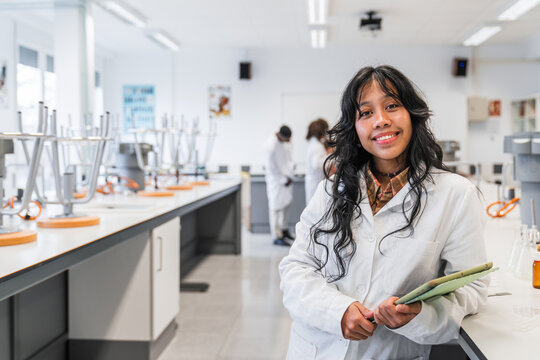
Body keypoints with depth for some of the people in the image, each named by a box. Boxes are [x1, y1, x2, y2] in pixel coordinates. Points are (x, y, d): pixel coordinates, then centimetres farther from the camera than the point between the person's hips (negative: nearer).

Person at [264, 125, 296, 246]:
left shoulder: (286, 142, 3)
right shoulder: (270, 145, -20)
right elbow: (271, 167, -17)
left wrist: (290, 176, 4)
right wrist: (283, 180, -11)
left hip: (287, 179, 8)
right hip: (276, 180, -8)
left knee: (287, 204, 15)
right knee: (276, 207, -4)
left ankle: (284, 230, 30)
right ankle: (277, 237, 1)